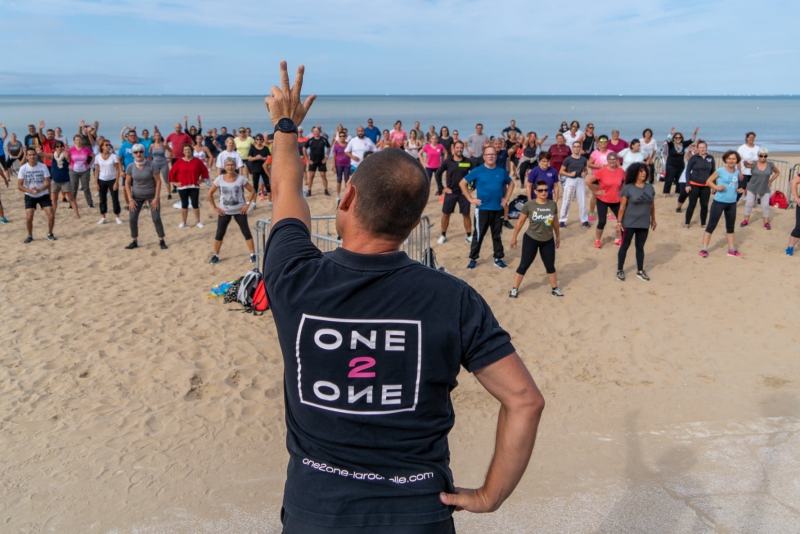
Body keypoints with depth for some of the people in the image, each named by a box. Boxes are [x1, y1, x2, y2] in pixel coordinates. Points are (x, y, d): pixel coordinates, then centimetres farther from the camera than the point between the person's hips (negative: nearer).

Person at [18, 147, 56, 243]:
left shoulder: (43, 166, -12)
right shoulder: (23, 168, -12)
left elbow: (48, 183, -12)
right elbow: (19, 185, -11)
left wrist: (40, 189, -32)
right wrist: (29, 190, -30)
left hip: (43, 195, 0)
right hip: (30, 196, 0)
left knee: (51, 215, -10)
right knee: (29, 218, -11)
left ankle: (50, 234, 13)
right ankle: (30, 236, 12)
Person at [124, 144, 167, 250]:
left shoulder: (151, 165, -17)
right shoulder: (130, 167, -9)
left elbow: (158, 181, -13)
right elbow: (127, 183, -1)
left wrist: (156, 198, -15)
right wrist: (130, 199, -7)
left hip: (152, 195, -2)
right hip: (137, 196, 2)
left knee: (156, 218, -9)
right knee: (132, 219, -4)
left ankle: (162, 241, 6)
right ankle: (134, 242, 11)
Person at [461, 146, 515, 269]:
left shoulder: (501, 171, 4)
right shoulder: (477, 171, -5)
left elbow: (511, 183, 20)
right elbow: (462, 183, -2)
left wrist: (506, 198, 8)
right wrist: (470, 199, -6)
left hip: (498, 209, 3)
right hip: (482, 209, -3)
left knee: (497, 235, 11)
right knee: (478, 235, 2)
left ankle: (498, 259, 20)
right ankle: (473, 259, 12)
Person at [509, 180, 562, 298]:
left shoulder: (553, 205, -5)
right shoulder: (529, 205, -14)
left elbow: (555, 222, 9)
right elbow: (520, 222, -5)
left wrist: (558, 236, 18)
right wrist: (514, 237, 0)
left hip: (548, 240, 3)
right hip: (531, 239, -3)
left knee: (550, 266, 13)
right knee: (524, 265, 3)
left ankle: (554, 289, 29)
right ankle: (515, 289, 14)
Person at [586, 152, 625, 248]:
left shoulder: (621, 172, -5)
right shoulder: (602, 171, -17)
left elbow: (625, 182, 17)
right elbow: (588, 181, -18)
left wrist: (620, 190, 5)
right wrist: (595, 191, -13)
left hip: (616, 201, 4)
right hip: (603, 200, -4)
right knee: (602, 222, -6)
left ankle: (618, 239, 25)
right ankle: (597, 241, 15)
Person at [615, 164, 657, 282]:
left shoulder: (650, 187, 1)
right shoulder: (628, 188, -12)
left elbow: (652, 205, 11)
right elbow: (622, 207, -9)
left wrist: (653, 219, 15)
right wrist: (619, 222, -10)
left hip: (644, 224, 4)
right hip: (629, 224, -4)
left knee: (640, 247, 13)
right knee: (625, 246, 8)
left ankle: (640, 271, 24)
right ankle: (620, 270, 19)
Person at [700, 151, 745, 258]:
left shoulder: (737, 172, 4)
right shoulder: (720, 171, -12)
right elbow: (709, 181, -6)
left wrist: (738, 190, -1)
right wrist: (717, 187, -21)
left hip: (732, 203, 6)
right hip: (719, 202, -6)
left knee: (730, 227, 16)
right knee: (711, 225, -2)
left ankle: (732, 250, 26)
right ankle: (704, 249, 3)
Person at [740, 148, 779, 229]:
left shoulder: (770, 165, -8)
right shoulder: (753, 164, -12)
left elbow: (777, 172, 7)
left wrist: (770, 181, 1)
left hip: (765, 189, 1)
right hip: (752, 188, -1)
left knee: (765, 205, 4)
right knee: (749, 203, 4)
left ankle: (766, 222, 14)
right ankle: (746, 220, 17)